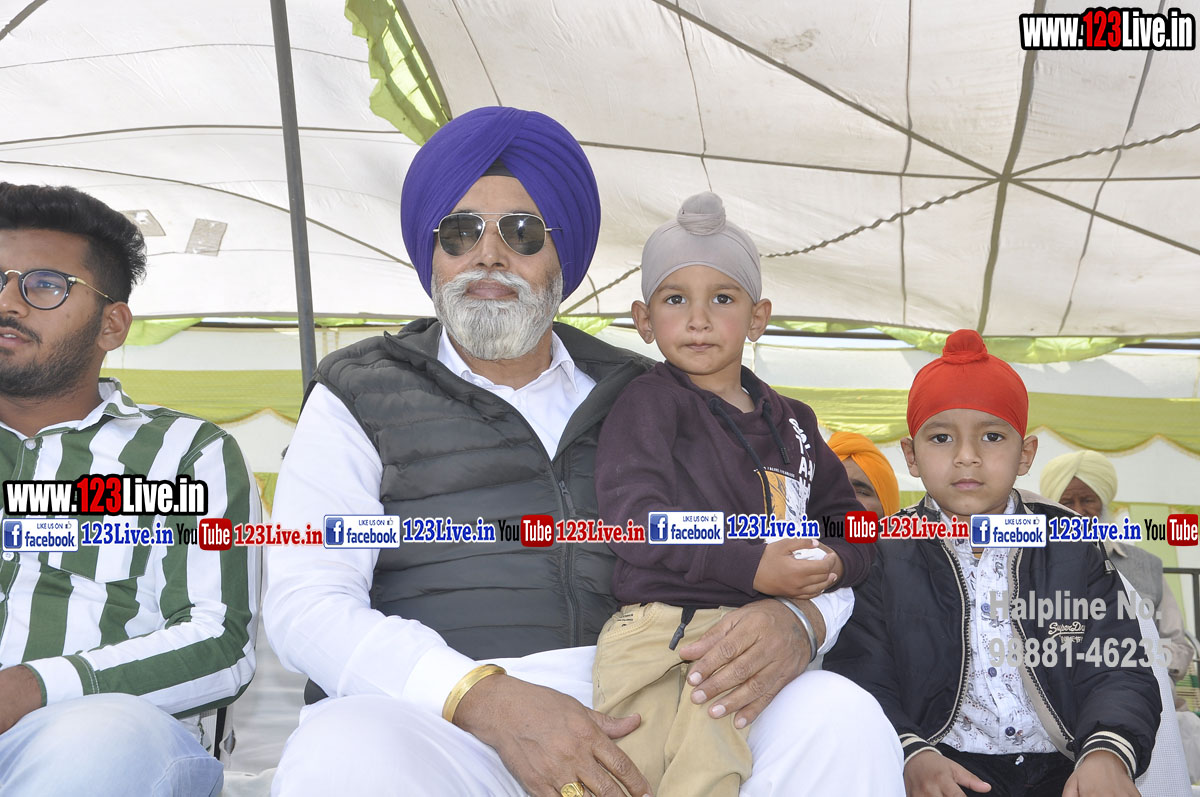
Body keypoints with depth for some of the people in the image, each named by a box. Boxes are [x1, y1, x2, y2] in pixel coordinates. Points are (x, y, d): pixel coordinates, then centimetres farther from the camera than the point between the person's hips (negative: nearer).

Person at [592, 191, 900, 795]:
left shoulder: (790, 422, 22)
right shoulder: (648, 402, 4)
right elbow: (636, 519, -10)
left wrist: (834, 564, 2)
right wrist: (751, 568, -16)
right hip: (667, 628, -4)